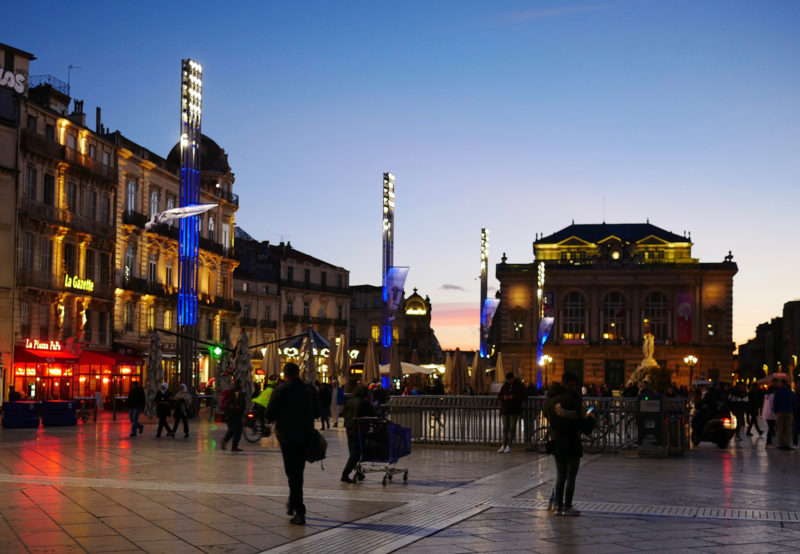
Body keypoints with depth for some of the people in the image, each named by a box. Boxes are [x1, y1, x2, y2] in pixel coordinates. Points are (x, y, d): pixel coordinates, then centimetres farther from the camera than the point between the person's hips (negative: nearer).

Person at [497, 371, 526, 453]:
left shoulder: (519, 386, -1)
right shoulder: (504, 386, 9)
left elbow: (523, 397, -8)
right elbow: (498, 396, 10)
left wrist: (513, 397, -20)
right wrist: (503, 397, -13)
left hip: (515, 411, -3)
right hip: (505, 409, 3)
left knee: (512, 428, -2)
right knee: (505, 428, 5)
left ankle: (508, 446, 3)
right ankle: (504, 446, 7)